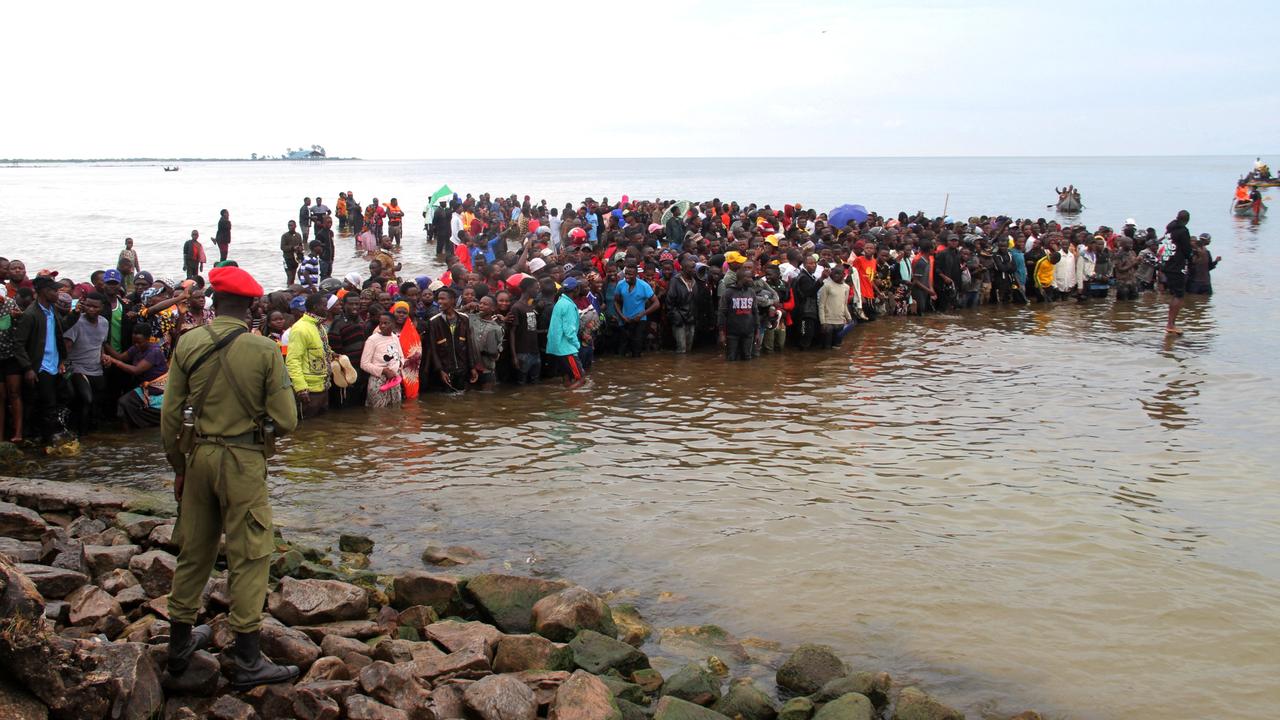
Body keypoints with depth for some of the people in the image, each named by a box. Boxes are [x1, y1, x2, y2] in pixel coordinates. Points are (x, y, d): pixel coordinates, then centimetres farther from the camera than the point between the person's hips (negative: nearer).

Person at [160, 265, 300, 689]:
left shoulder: (188, 345, -2)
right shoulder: (264, 350, -11)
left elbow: (170, 416, 2)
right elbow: (286, 420, -11)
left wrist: (178, 466, 15)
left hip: (199, 454, 4)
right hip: (244, 460, -4)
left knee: (193, 550, 17)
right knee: (248, 557, 3)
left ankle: (180, 643, 32)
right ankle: (247, 661, 5)